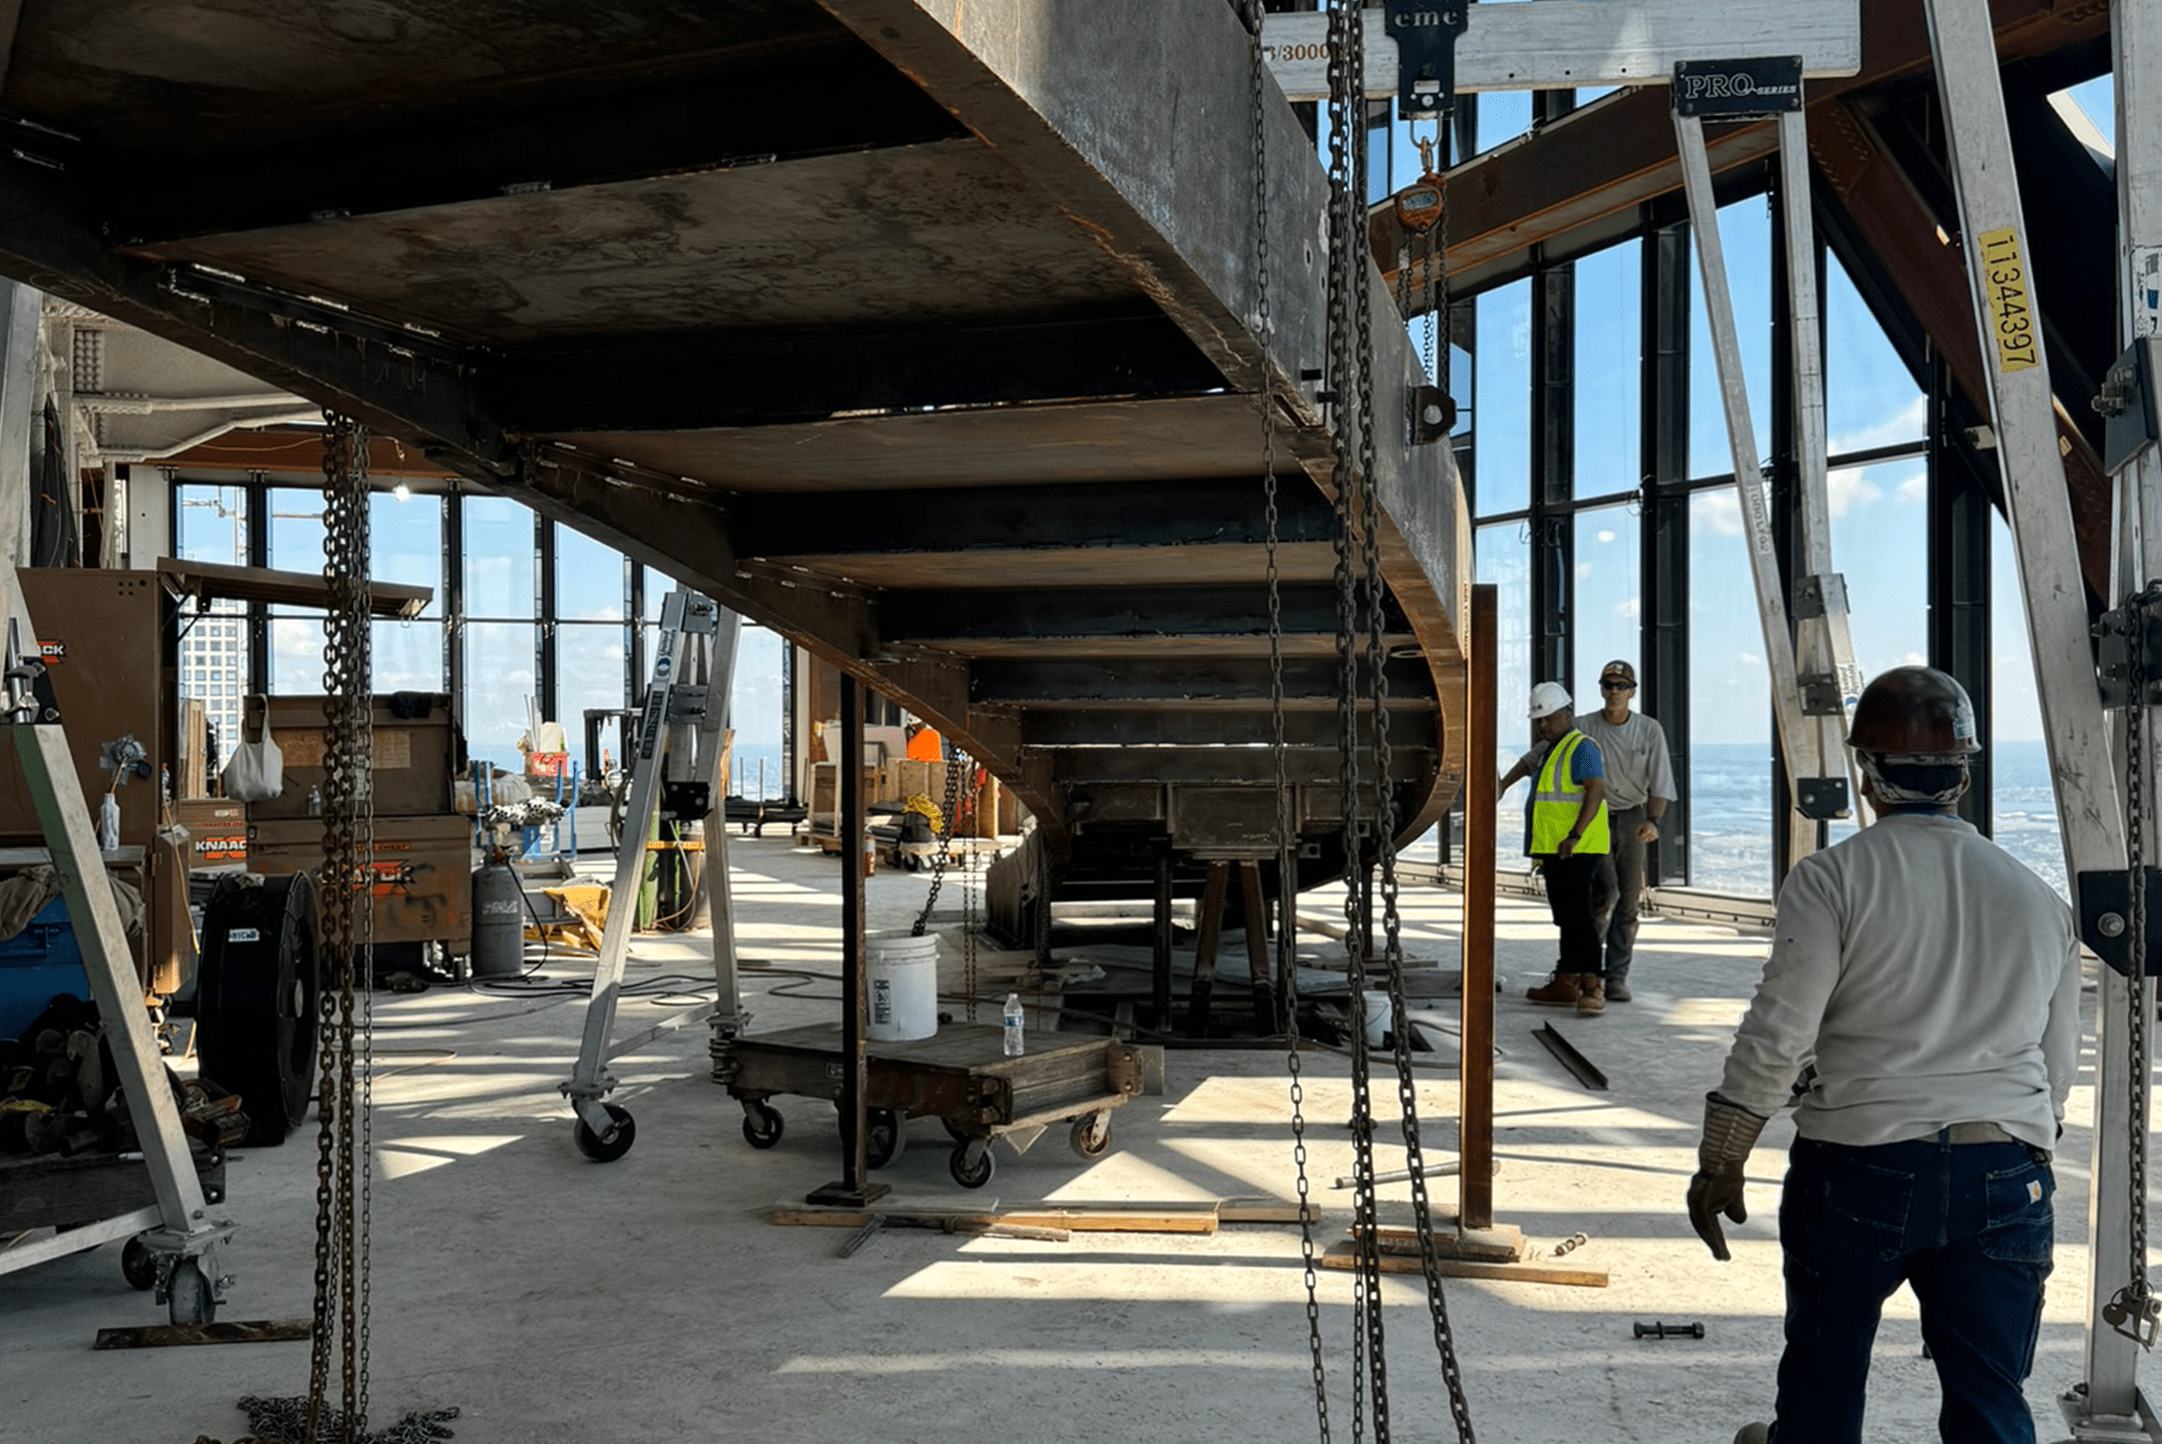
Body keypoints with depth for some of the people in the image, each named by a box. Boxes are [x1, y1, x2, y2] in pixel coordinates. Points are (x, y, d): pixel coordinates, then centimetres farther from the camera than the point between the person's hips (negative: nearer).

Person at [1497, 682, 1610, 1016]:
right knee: (1565, 917, 13)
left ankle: (1593, 989, -22)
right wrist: (1502, 787, 50)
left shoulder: (1581, 748, -11)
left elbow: (1596, 791, -23)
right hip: (1555, 850, 10)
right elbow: (1527, 763, 42)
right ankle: (1566, 983, 20)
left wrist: (1575, 835, -30)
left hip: (1576, 850, -10)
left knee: (1579, 915, -17)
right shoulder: (1549, 749, 19)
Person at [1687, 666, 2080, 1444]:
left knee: (1823, 1365, 16)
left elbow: (1777, 1032, -11)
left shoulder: (1832, 879, -7)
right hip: (2004, 1175, 3)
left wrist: (1719, 1161, -3)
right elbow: (2058, 1063, 14)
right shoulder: (2039, 898, 7)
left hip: (1858, 1169, -3)